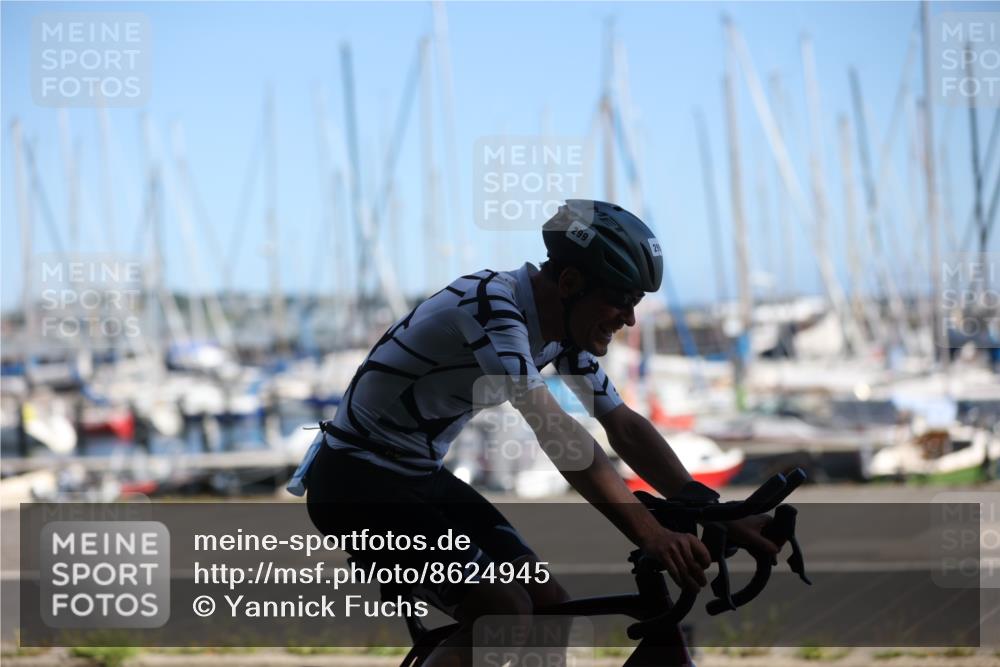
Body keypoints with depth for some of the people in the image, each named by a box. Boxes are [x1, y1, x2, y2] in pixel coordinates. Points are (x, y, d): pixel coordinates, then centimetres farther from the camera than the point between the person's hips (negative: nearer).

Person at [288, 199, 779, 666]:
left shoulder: (565, 329, 1)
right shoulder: (490, 303, -27)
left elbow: (625, 427, 2)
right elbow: (553, 429, -37)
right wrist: (648, 532, -43)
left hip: (421, 475, 9)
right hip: (357, 478, -9)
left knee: (549, 607, 0)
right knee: (505, 613, -23)